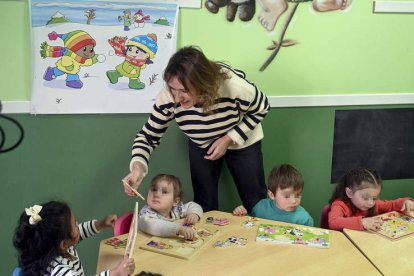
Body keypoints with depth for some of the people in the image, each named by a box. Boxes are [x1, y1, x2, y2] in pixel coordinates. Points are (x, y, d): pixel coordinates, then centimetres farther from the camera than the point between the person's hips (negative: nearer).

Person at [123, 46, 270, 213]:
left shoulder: (233, 85, -38)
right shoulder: (168, 98, -33)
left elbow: (260, 110, -17)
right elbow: (148, 136, -19)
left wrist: (229, 139, -24)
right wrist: (137, 167, -38)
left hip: (242, 141, -1)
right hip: (201, 146, 2)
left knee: (256, 203, 10)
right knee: (204, 205, 8)